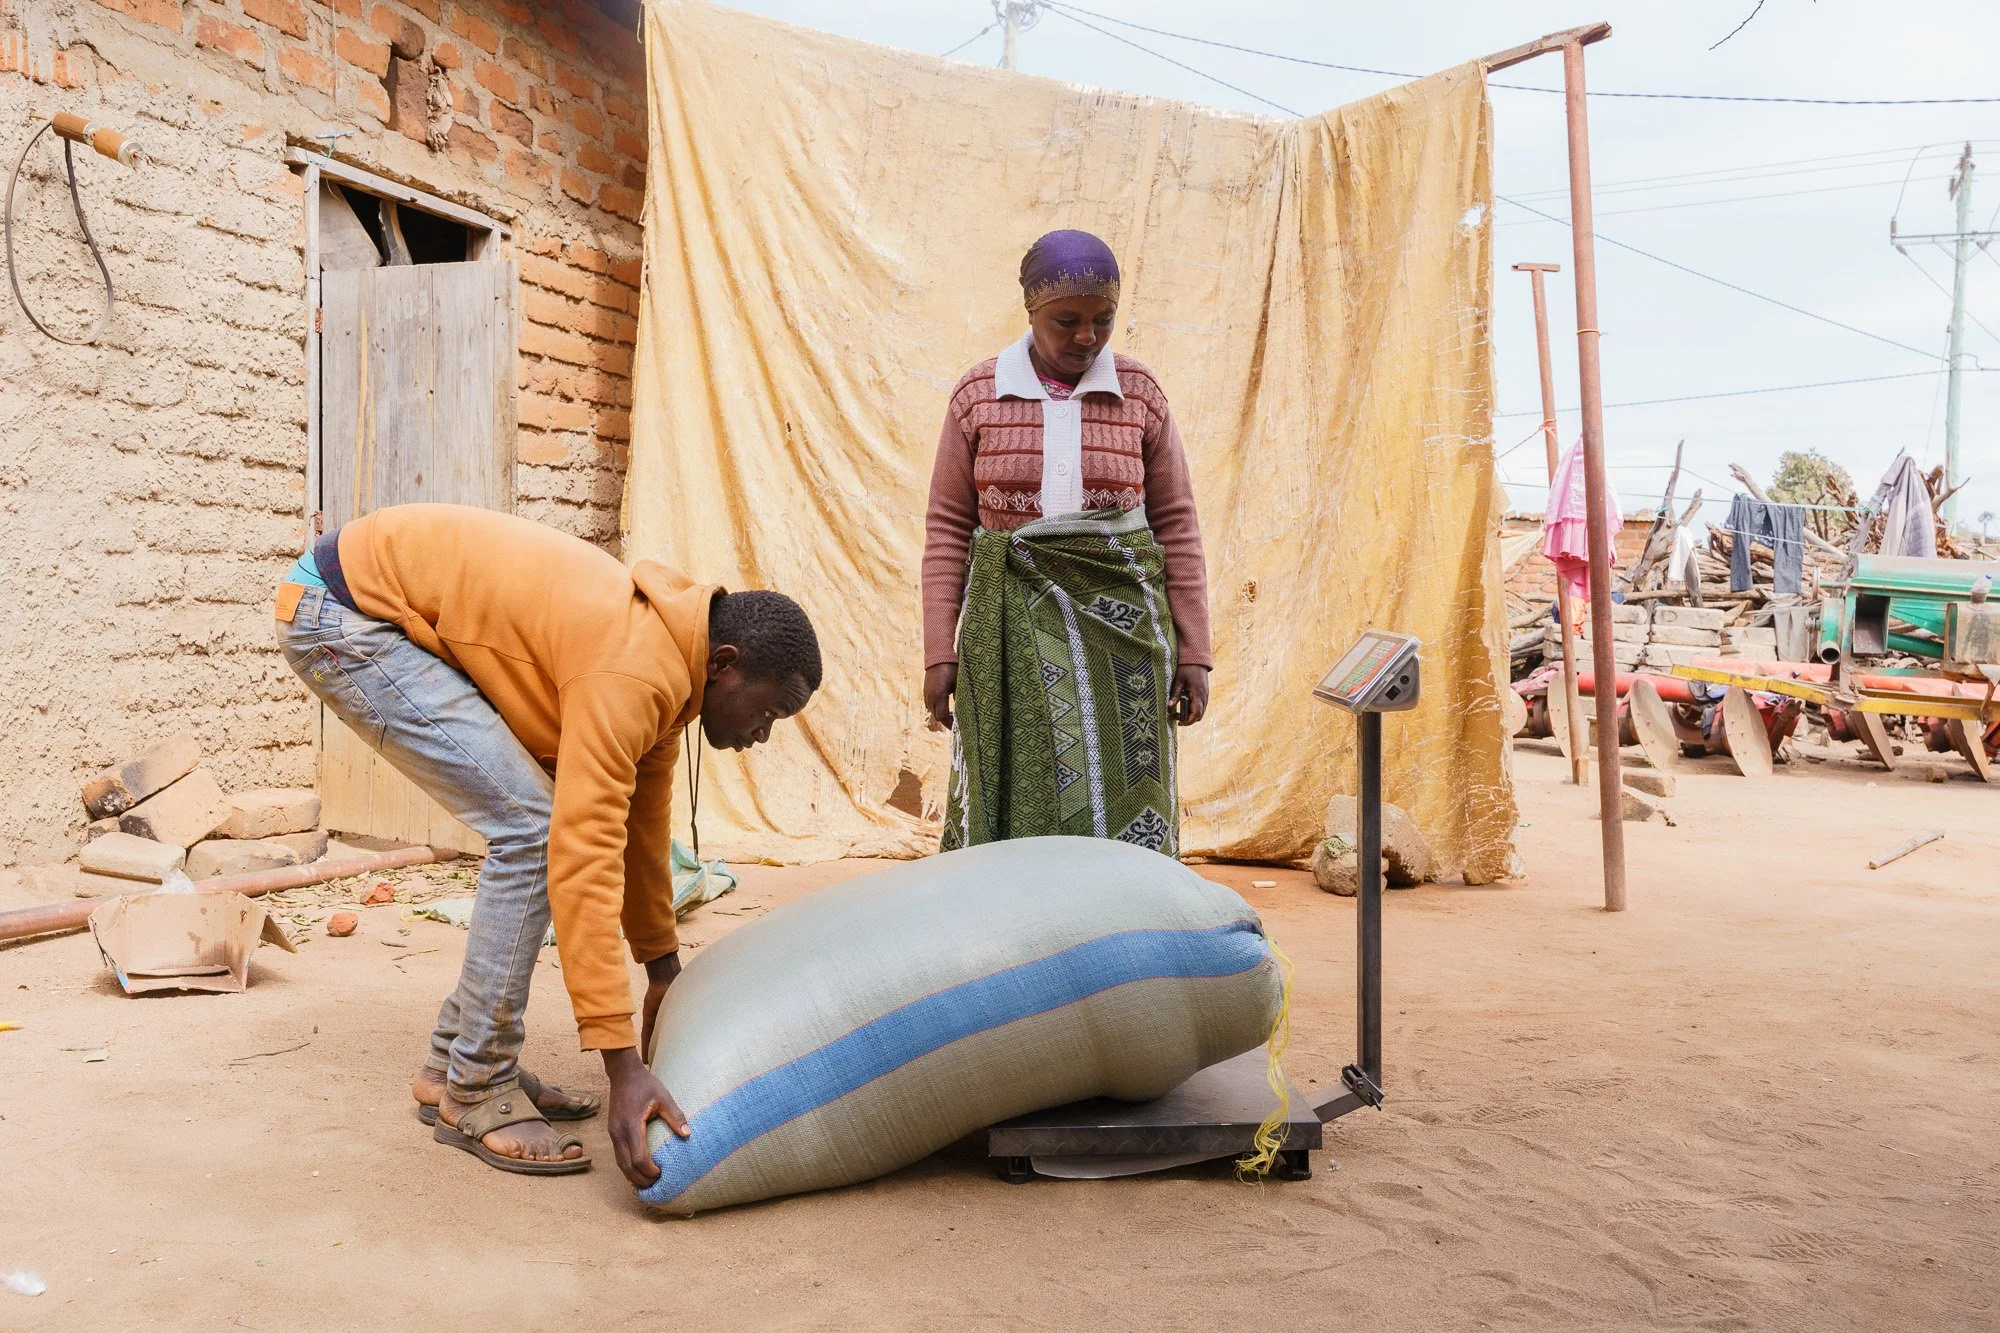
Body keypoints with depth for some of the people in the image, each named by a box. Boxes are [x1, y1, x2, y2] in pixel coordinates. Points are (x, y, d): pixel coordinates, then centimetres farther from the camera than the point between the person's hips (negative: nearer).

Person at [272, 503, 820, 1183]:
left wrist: (664, 970, 26)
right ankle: (474, 1095, -4)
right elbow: (583, 861, -31)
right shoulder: (632, 674, -27)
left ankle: (452, 1065, 16)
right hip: (341, 611, -10)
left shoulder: (667, 652, 3)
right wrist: (624, 1067, -30)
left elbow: (640, 824, 16)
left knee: (541, 824, 7)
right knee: (533, 830, -17)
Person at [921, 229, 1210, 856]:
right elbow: (947, 529, 3)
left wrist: (1193, 652, 3)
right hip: (1010, 631, 0)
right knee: (1011, 809, 1)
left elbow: (1176, 524, 5)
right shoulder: (979, 394, 2)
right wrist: (940, 653, -1)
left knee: (1123, 810, 0)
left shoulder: (1140, 394, 3)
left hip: (1119, 621, 0)